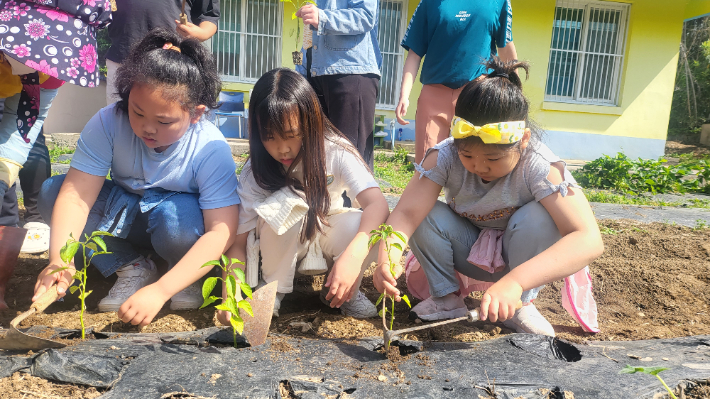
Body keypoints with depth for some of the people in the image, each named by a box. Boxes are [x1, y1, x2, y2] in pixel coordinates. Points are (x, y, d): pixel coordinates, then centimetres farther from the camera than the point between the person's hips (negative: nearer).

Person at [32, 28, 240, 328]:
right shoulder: (108, 123, -21)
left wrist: (159, 291, -43)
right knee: (51, 192, -18)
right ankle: (132, 268, -7)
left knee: (178, 214, -38)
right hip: (123, 213, 4)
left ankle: (188, 276, -5)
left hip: (177, 220, -3)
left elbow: (222, 231, -35)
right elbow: (76, 195, -26)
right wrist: (60, 260, -44)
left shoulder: (211, 148, -29)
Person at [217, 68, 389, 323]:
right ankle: (274, 289, -10)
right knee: (286, 203, -34)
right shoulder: (256, 171, -21)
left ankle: (346, 292, -3)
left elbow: (377, 204, -38)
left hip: (327, 235, 0)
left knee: (360, 225, -33)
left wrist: (353, 254, -56)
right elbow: (238, 240, -20)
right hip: (283, 243, 0)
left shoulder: (335, 152, -25)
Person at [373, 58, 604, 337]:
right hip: (470, 251, 2)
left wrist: (516, 282, -57)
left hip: (519, 255, -1)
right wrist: (388, 258, -56)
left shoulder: (541, 167, -31)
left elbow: (589, 240, -42)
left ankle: (522, 305, -11)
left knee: (539, 217, -32)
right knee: (427, 215, -26)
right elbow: (406, 212, -34)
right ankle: (447, 298, -7)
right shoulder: (445, 156, -25)